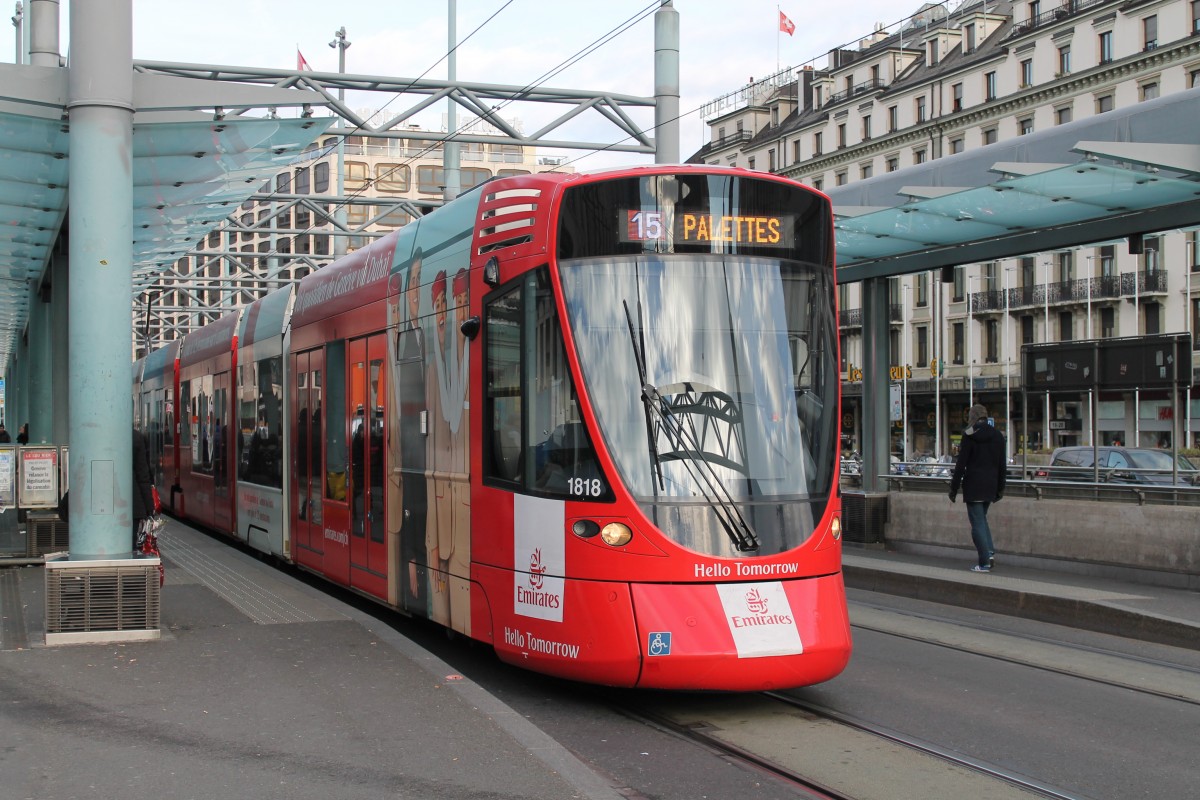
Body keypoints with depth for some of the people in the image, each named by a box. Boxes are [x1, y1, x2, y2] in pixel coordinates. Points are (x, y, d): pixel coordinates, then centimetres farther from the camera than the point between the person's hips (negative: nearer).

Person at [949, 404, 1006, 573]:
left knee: (977, 522, -2)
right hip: (990, 485, 6)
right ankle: (990, 552, 5)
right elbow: (1002, 465, 11)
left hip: (973, 484, -6)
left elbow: (961, 464, -10)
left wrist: (954, 488, -4)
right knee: (981, 518, 21)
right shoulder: (998, 436, 7)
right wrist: (1000, 488, 18)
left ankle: (984, 563, -4)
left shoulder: (970, 436, -9)